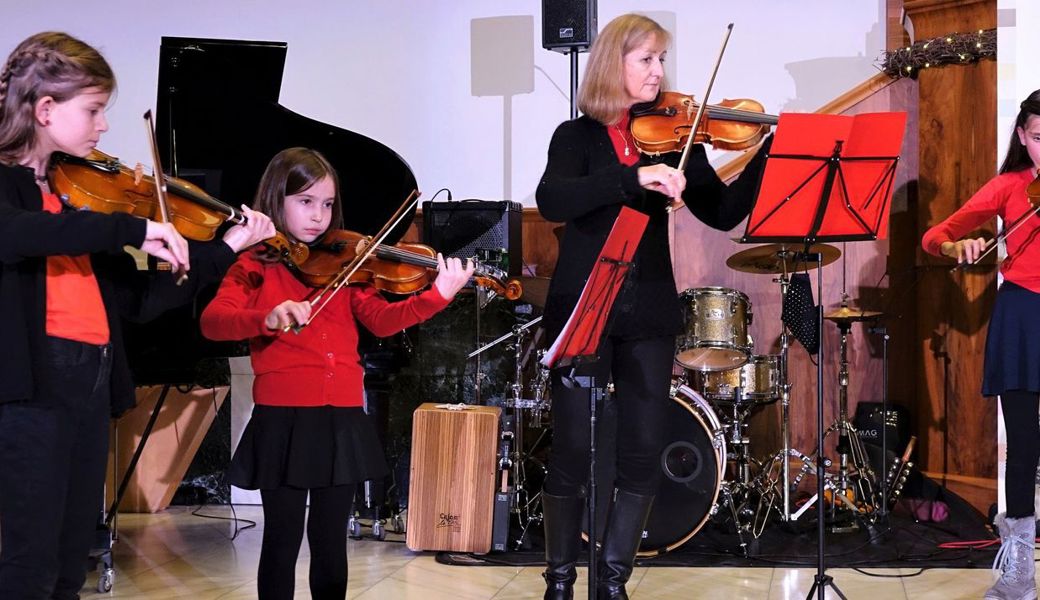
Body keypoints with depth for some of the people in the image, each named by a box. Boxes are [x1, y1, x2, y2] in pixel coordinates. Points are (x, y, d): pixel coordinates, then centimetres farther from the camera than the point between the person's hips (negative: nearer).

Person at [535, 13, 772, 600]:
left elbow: (723, 213, 0)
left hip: (649, 314, 3)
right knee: (573, 450, -1)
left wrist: (770, 153, -14)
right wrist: (633, 176, -29)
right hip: (582, 308, -3)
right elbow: (552, 201, -18)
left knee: (644, 451, 1)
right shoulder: (577, 136, 1)